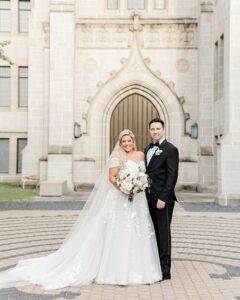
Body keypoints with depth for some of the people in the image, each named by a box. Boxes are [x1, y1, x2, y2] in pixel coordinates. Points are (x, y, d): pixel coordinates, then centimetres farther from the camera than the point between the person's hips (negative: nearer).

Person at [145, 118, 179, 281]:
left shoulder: (170, 149, -8)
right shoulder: (148, 149, 15)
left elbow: (172, 176, -14)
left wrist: (163, 198, -19)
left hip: (163, 199, -7)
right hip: (149, 198, 7)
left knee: (163, 233, 0)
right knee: (154, 233, 12)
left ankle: (165, 270, 9)